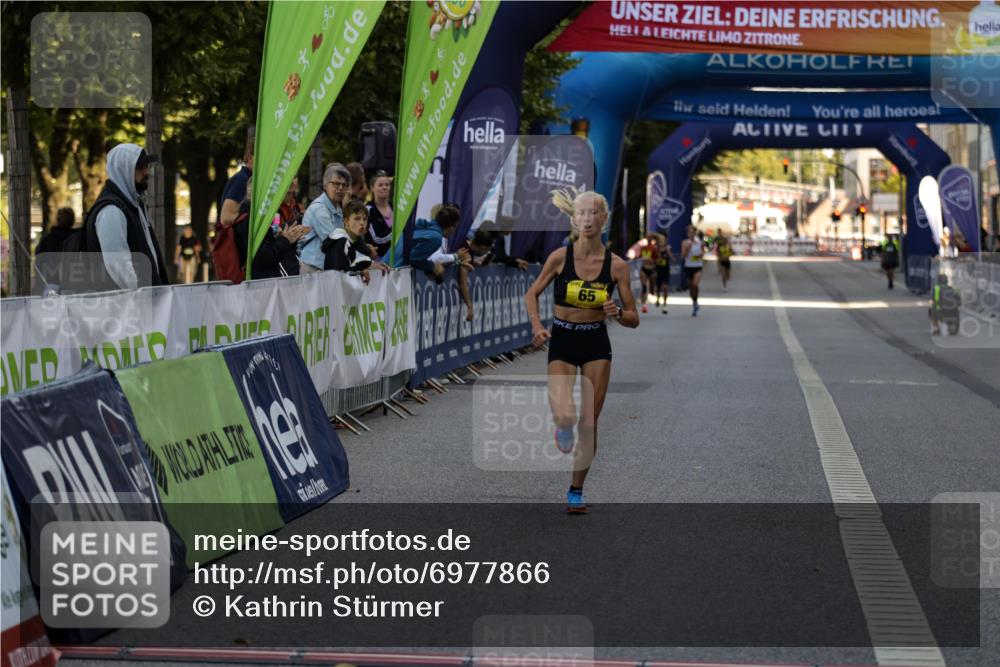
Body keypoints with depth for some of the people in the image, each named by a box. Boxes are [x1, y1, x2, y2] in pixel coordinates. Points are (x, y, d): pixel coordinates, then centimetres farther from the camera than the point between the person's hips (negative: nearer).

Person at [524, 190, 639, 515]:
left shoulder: (616, 265, -6)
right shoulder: (560, 256, -8)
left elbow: (634, 319, 0)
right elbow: (532, 294, 6)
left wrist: (618, 313, -22)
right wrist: (537, 324, -10)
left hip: (597, 343, 1)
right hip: (562, 341, -1)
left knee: (588, 423, 3)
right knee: (565, 416, -18)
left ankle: (576, 490, 21)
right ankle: (563, 427, 23)